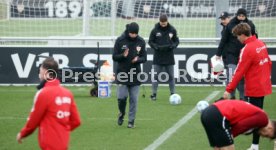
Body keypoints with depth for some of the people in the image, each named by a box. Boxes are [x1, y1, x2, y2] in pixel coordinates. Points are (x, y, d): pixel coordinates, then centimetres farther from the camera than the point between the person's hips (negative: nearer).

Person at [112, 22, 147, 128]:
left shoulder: (141, 42, 0)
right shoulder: (120, 40, -5)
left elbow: (144, 58, 5)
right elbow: (114, 57, -2)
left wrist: (138, 59, -17)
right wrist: (123, 56, -22)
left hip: (135, 74, 1)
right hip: (122, 73, -1)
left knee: (134, 99, 1)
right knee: (121, 97, -6)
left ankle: (131, 120, 11)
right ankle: (121, 113, 23)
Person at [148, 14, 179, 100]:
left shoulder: (172, 30, 0)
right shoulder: (155, 30, -3)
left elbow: (176, 41, 7)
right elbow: (150, 42, 1)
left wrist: (173, 46, -14)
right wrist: (156, 47, -17)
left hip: (169, 57, 1)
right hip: (158, 58, -1)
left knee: (171, 76, 6)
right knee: (155, 76, 1)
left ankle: (173, 93, 13)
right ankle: (154, 94, 6)